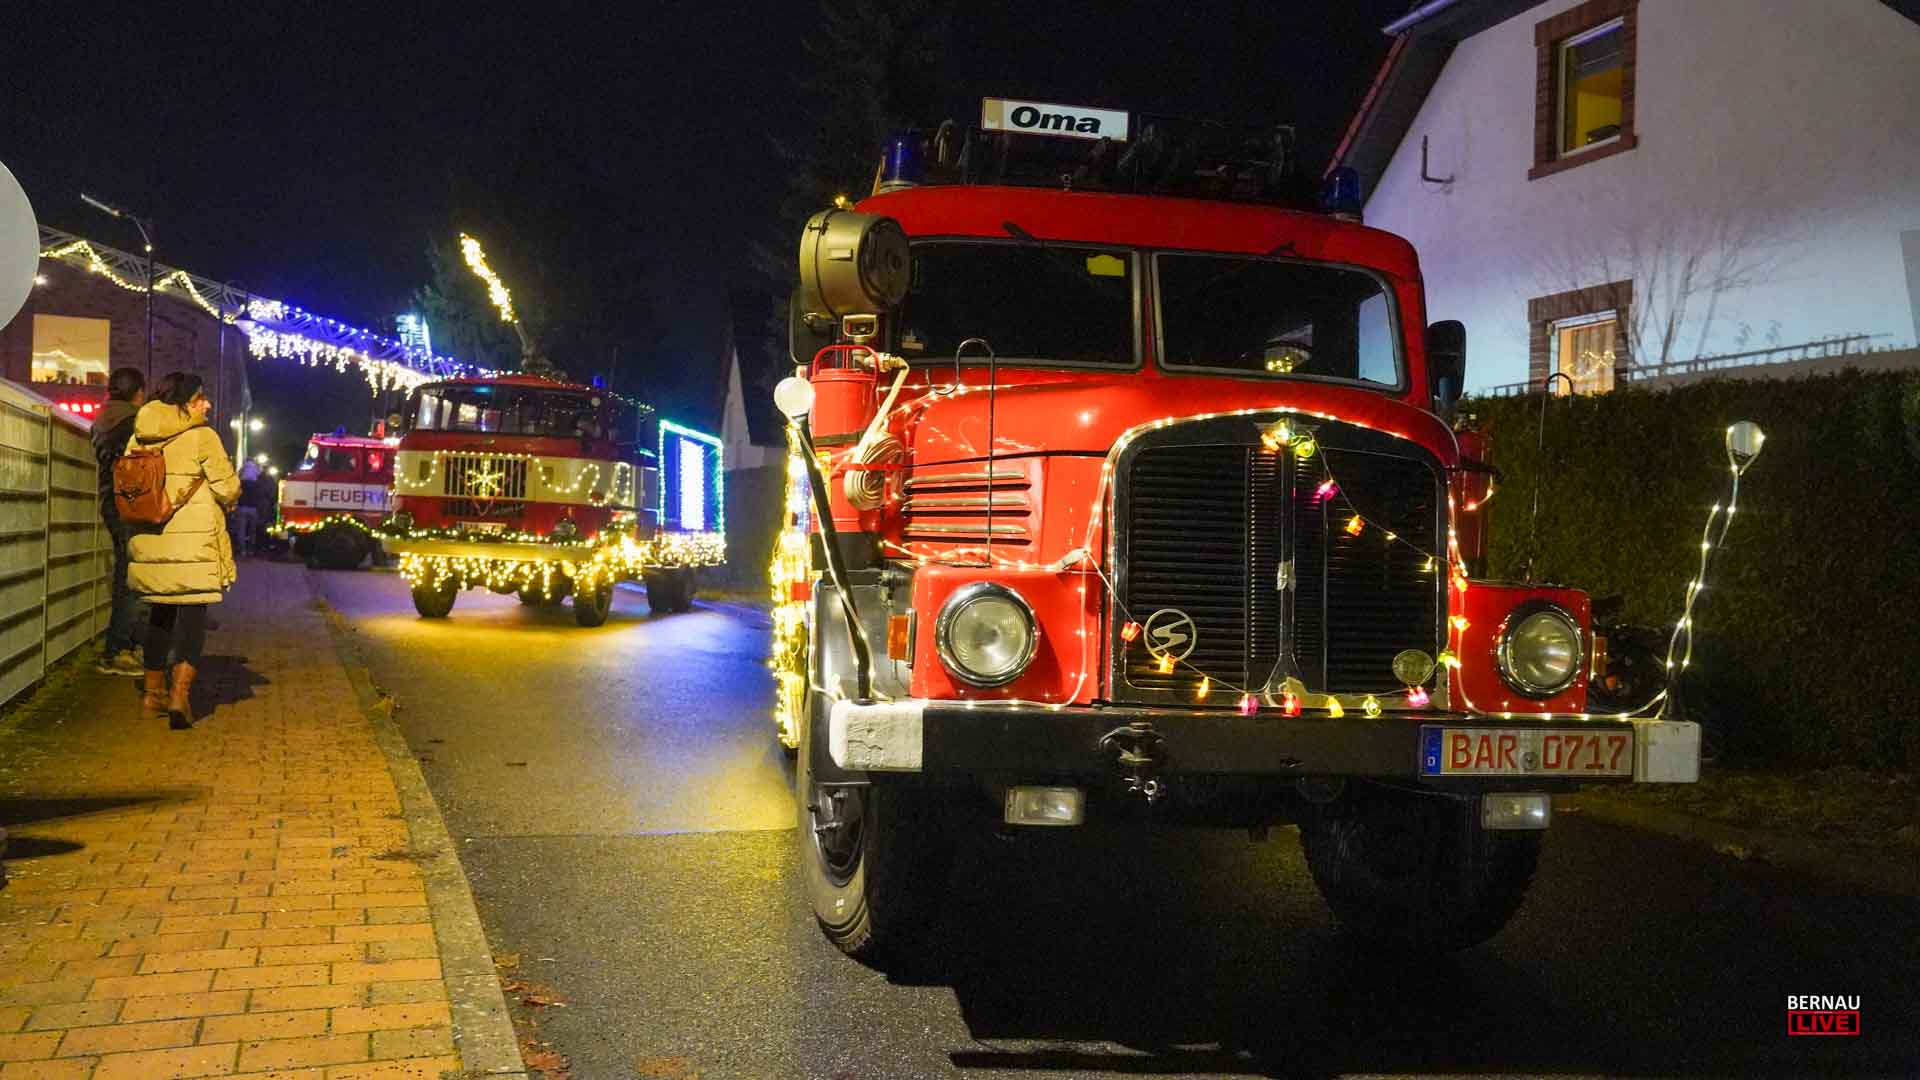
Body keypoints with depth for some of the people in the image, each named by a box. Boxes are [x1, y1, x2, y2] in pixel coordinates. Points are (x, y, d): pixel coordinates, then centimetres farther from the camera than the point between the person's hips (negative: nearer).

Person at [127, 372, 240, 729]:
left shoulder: (139, 438, 8)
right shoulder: (202, 437, -9)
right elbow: (228, 488, -8)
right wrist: (228, 500, 14)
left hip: (149, 541, 6)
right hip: (193, 542, -6)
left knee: (161, 614, 18)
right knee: (192, 614, -3)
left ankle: (154, 692, 25)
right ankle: (180, 692, -19)